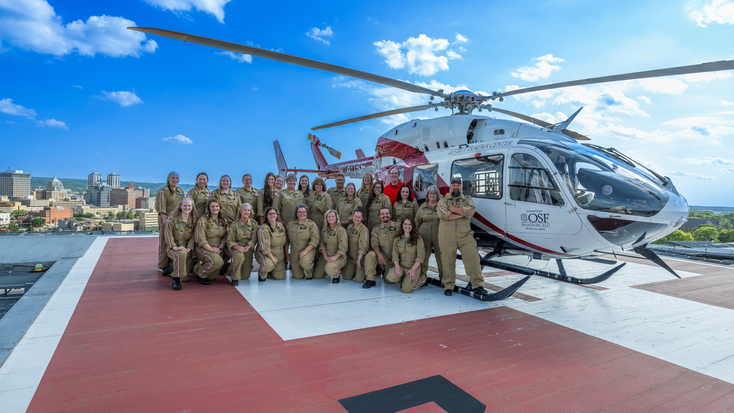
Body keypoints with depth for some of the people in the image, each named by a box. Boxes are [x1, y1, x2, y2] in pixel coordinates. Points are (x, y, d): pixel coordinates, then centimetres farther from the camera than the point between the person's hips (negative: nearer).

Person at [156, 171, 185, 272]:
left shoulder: (180, 191, 17)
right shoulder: (163, 191, -3)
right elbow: (161, 207, -11)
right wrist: (165, 219, -20)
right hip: (167, 219, -6)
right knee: (165, 242, -3)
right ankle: (164, 266, 2)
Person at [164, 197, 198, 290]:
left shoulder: (194, 220, 7)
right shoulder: (173, 219, -2)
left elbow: (194, 236, 2)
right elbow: (169, 235, -7)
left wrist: (189, 248, -13)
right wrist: (174, 247, -19)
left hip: (187, 249, 3)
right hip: (173, 248, -3)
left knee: (185, 278, -3)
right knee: (182, 254, -41)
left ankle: (173, 268, 33)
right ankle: (175, 280, -24)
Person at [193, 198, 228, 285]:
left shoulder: (223, 221, 10)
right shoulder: (203, 220, -8)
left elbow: (225, 237, 7)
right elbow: (200, 239, -14)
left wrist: (220, 248, -9)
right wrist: (211, 249, -18)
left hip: (217, 250, 6)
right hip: (203, 249, -6)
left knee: (212, 277, 3)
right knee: (218, 261, -34)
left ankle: (199, 266, 34)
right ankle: (200, 274, -7)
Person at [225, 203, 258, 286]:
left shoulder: (254, 223, -1)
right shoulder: (234, 225, -6)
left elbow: (254, 239, -6)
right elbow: (230, 241, -6)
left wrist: (246, 248, -24)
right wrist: (238, 247, -26)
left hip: (248, 249, 3)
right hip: (236, 247, -3)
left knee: (245, 276, 1)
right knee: (239, 256, -41)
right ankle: (234, 278, -16)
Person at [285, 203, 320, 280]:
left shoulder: (311, 224, -2)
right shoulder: (290, 224, 10)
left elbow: (315, 240, -12)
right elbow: (286, 240, 16)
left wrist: (305, 251, -22)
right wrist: (286, 253, 12)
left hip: (308, 250, -3)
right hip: (294, 252, 3)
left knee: (304, 262, -37)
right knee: (297, 276, -2)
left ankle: (309, 274, -4)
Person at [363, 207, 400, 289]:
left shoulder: (398, 227, 0)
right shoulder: (376, 229, 4)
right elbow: (374, 244, -7)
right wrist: (379, 255, -26)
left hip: (395, 257, 0)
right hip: (382, 255, 0)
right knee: (370, 255, -30)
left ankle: (387, 272, 32)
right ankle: (370, 280, -18)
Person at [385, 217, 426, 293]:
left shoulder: (418, 238, -1)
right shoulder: (397, 239, 8)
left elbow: (420, 257, -5)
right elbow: (395, 256, 2)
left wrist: (413, 270, -18)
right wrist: (397, 267, -17)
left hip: (414, 266, -2)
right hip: (401, 266, 3)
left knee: (406, 289, -24)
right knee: (390, 278, -30)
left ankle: (421, 278, 8)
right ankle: (404, 280, 5)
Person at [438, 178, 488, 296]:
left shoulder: (468, 200, 16)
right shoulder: (443, 200, 13)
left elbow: (470, 212, -8)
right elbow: (442, 214, -9)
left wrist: (452, 209, -7)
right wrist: (461, 213, -8)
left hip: (465, 235, 1)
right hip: (447, 236, -1)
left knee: (473, 257, -8)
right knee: (448, 260, 2)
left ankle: (476, 285, -2)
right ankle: (448, 286, 13)